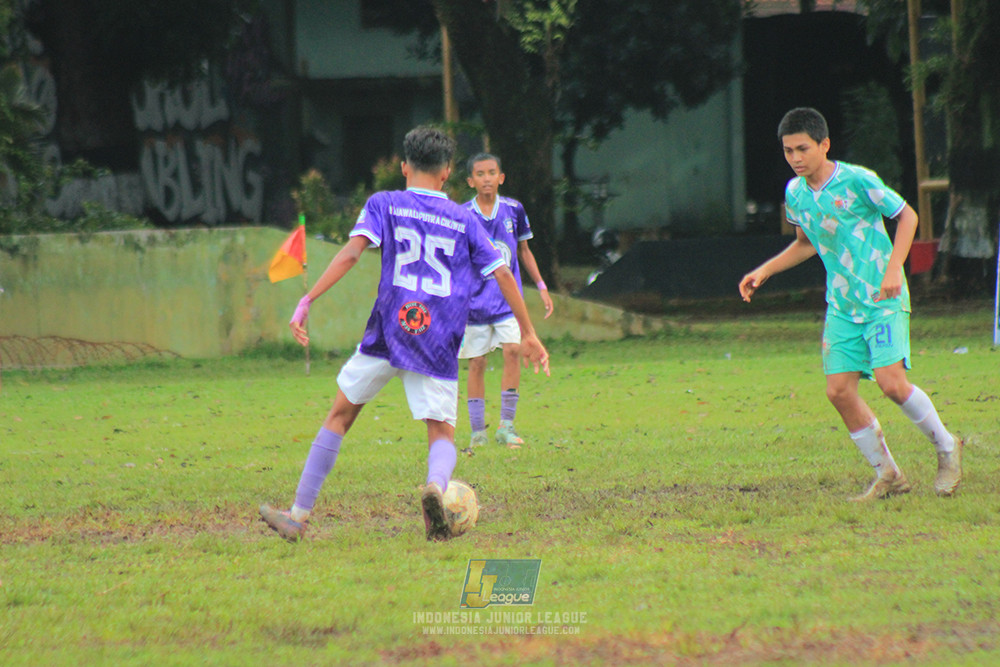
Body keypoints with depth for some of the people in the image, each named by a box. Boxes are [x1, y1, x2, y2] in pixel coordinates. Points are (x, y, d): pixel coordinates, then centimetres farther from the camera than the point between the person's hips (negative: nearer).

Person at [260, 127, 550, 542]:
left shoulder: (384, 204, 9)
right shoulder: (464, 219, 14)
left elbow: (351, 252, -7)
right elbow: (502, 274, 13)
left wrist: (307, 301, -11)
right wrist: (529, 335, 20)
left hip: (388, 332, -1)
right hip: (439, 345, 1)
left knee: (340, 415, 14)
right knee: (442, 432, 5)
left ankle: (299, 515, 15)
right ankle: (436, 485, -31)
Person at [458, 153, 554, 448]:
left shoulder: (513, 210, 3)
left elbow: (524, 250, 15)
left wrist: (541, 287, 12)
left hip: (508, 297, 1)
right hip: (475, 299, -1)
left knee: (513, 350, -15)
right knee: (476, 363, 0)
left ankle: (506, 426, -8)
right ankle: (477, 432, 9)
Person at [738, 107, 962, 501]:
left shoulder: (857, 181, -14)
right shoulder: (795, 193, 5)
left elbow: (906, 216, -6)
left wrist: (893, 270, -15)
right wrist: (764, 272, 14)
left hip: (884, 299, -6)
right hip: (842, 305, 6)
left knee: (891, 382, -19)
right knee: (839, 390, -4)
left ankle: (945, 447, 5)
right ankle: (887, 475, 9)